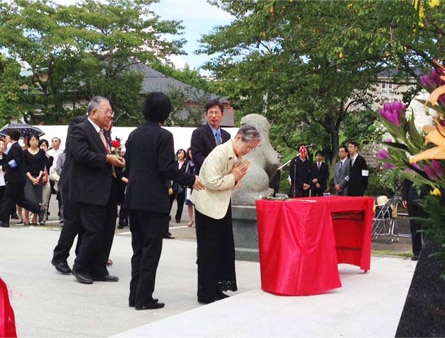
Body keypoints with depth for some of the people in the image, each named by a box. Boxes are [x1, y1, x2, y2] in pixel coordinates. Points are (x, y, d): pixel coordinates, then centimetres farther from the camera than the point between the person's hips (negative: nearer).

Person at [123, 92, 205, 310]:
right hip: (154, 200, -7)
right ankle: (144, 297, 0)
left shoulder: (134, 135, 10)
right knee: (151, 249, -1)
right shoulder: (163, 136, -11)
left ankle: (135, 295, 17)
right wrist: (191, 180, -7)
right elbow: (168, 168, -16)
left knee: (138, 248, 14)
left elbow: (127, 167, 13)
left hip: (133, 199, 7)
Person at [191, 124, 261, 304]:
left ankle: (217, 289, 18)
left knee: (224, 248, 9)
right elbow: (212, 182, -26)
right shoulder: (220, 153, -20)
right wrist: (233, 177, -17)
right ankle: (206, 294, 6)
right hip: (208, 206, -9)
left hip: (222, 206, 9)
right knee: (209, 250, -3)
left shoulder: (238, 156, 8)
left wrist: (238, 176, -3)